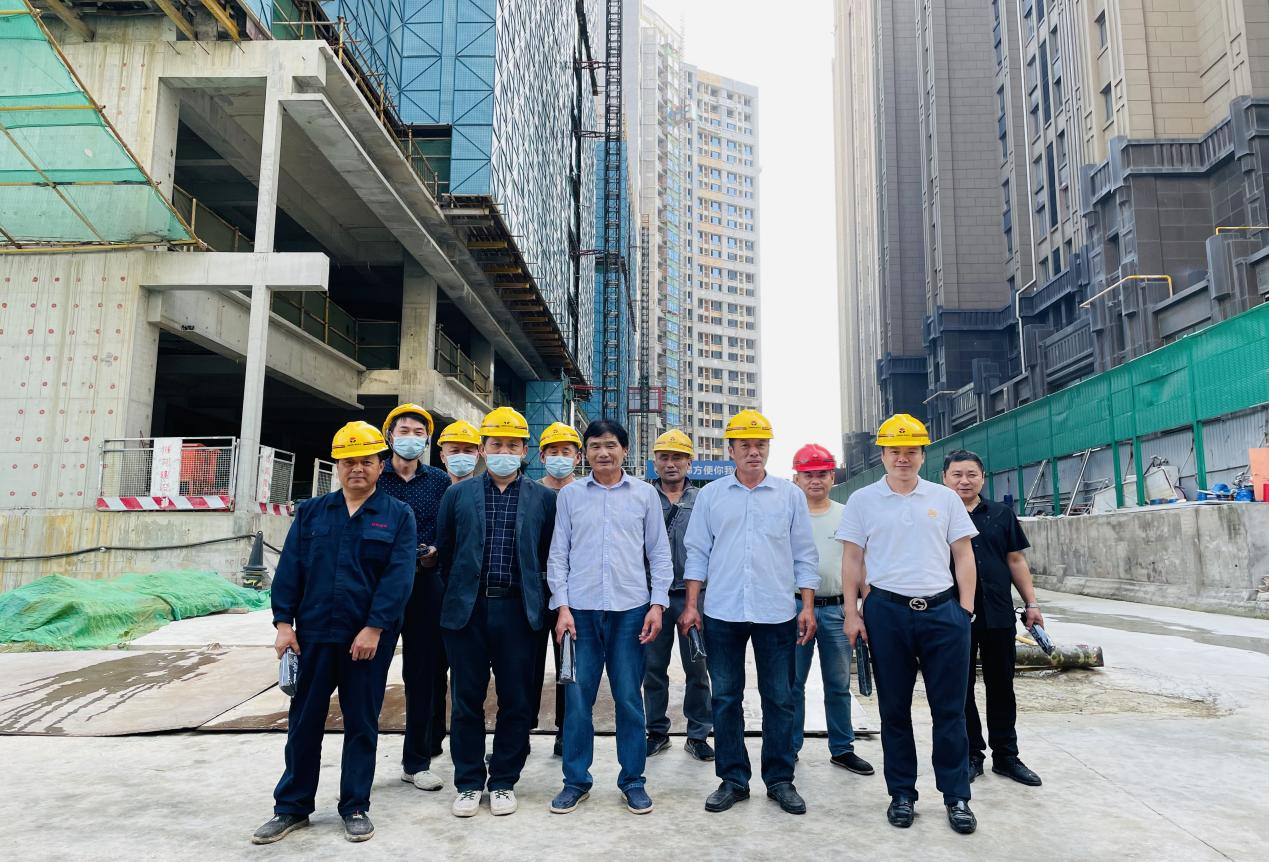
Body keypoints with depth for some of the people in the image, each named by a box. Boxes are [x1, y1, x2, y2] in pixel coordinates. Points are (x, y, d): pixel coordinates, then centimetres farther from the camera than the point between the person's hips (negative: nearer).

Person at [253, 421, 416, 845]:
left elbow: (398, 576, -9)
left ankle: (355, 807, 22)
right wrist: (284, 622, -4)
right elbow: (290, 568, 4)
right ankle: (292, 807, 25)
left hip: (369, 638, -2)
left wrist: (374, 628, -16)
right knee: (304, 720, 10)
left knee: (361, 722, 8)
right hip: (314, 634, 2)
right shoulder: (311, 512, 7)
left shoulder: (398, 516, -1)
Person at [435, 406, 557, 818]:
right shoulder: (457, 495, 7)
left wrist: (533, 594, 7)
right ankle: (469, 783, 23)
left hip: (518, 611, 0)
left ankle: (503, 781, 23)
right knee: (466, 700, 8)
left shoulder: (543, 498, 5)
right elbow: (444, 551, 11)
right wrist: (458, 593, 12)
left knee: (517, 701, 6)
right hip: (467, 610, 1)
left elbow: (549, 555, 8)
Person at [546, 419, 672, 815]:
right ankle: (576, 780, 19)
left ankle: (633, 779, 20)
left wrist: (657, 604, -1)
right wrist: (562, 607, -2)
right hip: (580, 610, 1)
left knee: (629, 698, 6)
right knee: (577, 698, 4)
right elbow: (558, 554, 6)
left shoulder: (645, 494, 5)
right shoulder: (570, 495, 6)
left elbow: (659, 553, 7)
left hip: (630, 609, 0)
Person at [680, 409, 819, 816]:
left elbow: (804, 555, 6)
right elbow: (697, 552, 6)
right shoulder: (711, 495, 6)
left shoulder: (789, 494, 5)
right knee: (725, 698, 7)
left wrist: (807, 607, 0)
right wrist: (690, 605, 0)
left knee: (779, 699, 6)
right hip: (722, 613, 1)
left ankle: (780, 779, 20)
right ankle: (733, 779, 19)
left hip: (776, 613, 0)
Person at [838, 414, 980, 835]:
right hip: (887, 612, 0)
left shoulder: (945, 498, 7)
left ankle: (957, 796, 18)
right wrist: (851, 614, 0)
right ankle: (902, 793, 22)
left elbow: (963, 555, 9)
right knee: (894, 709, 9)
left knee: (949, 709, 5)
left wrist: (966, 609, 1)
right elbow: (852, 560, 4)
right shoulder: (862, 500, 4)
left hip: (943, 610, 1)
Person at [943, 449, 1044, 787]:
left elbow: (1016, 561, 10)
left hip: (998, 616, 3)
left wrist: (1032, 603, 5)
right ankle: (971, 755, 21)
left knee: (1001, 687, 11)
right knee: (961, 689, 7)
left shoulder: (1002, 515, 8)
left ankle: (1006, 755, 24)